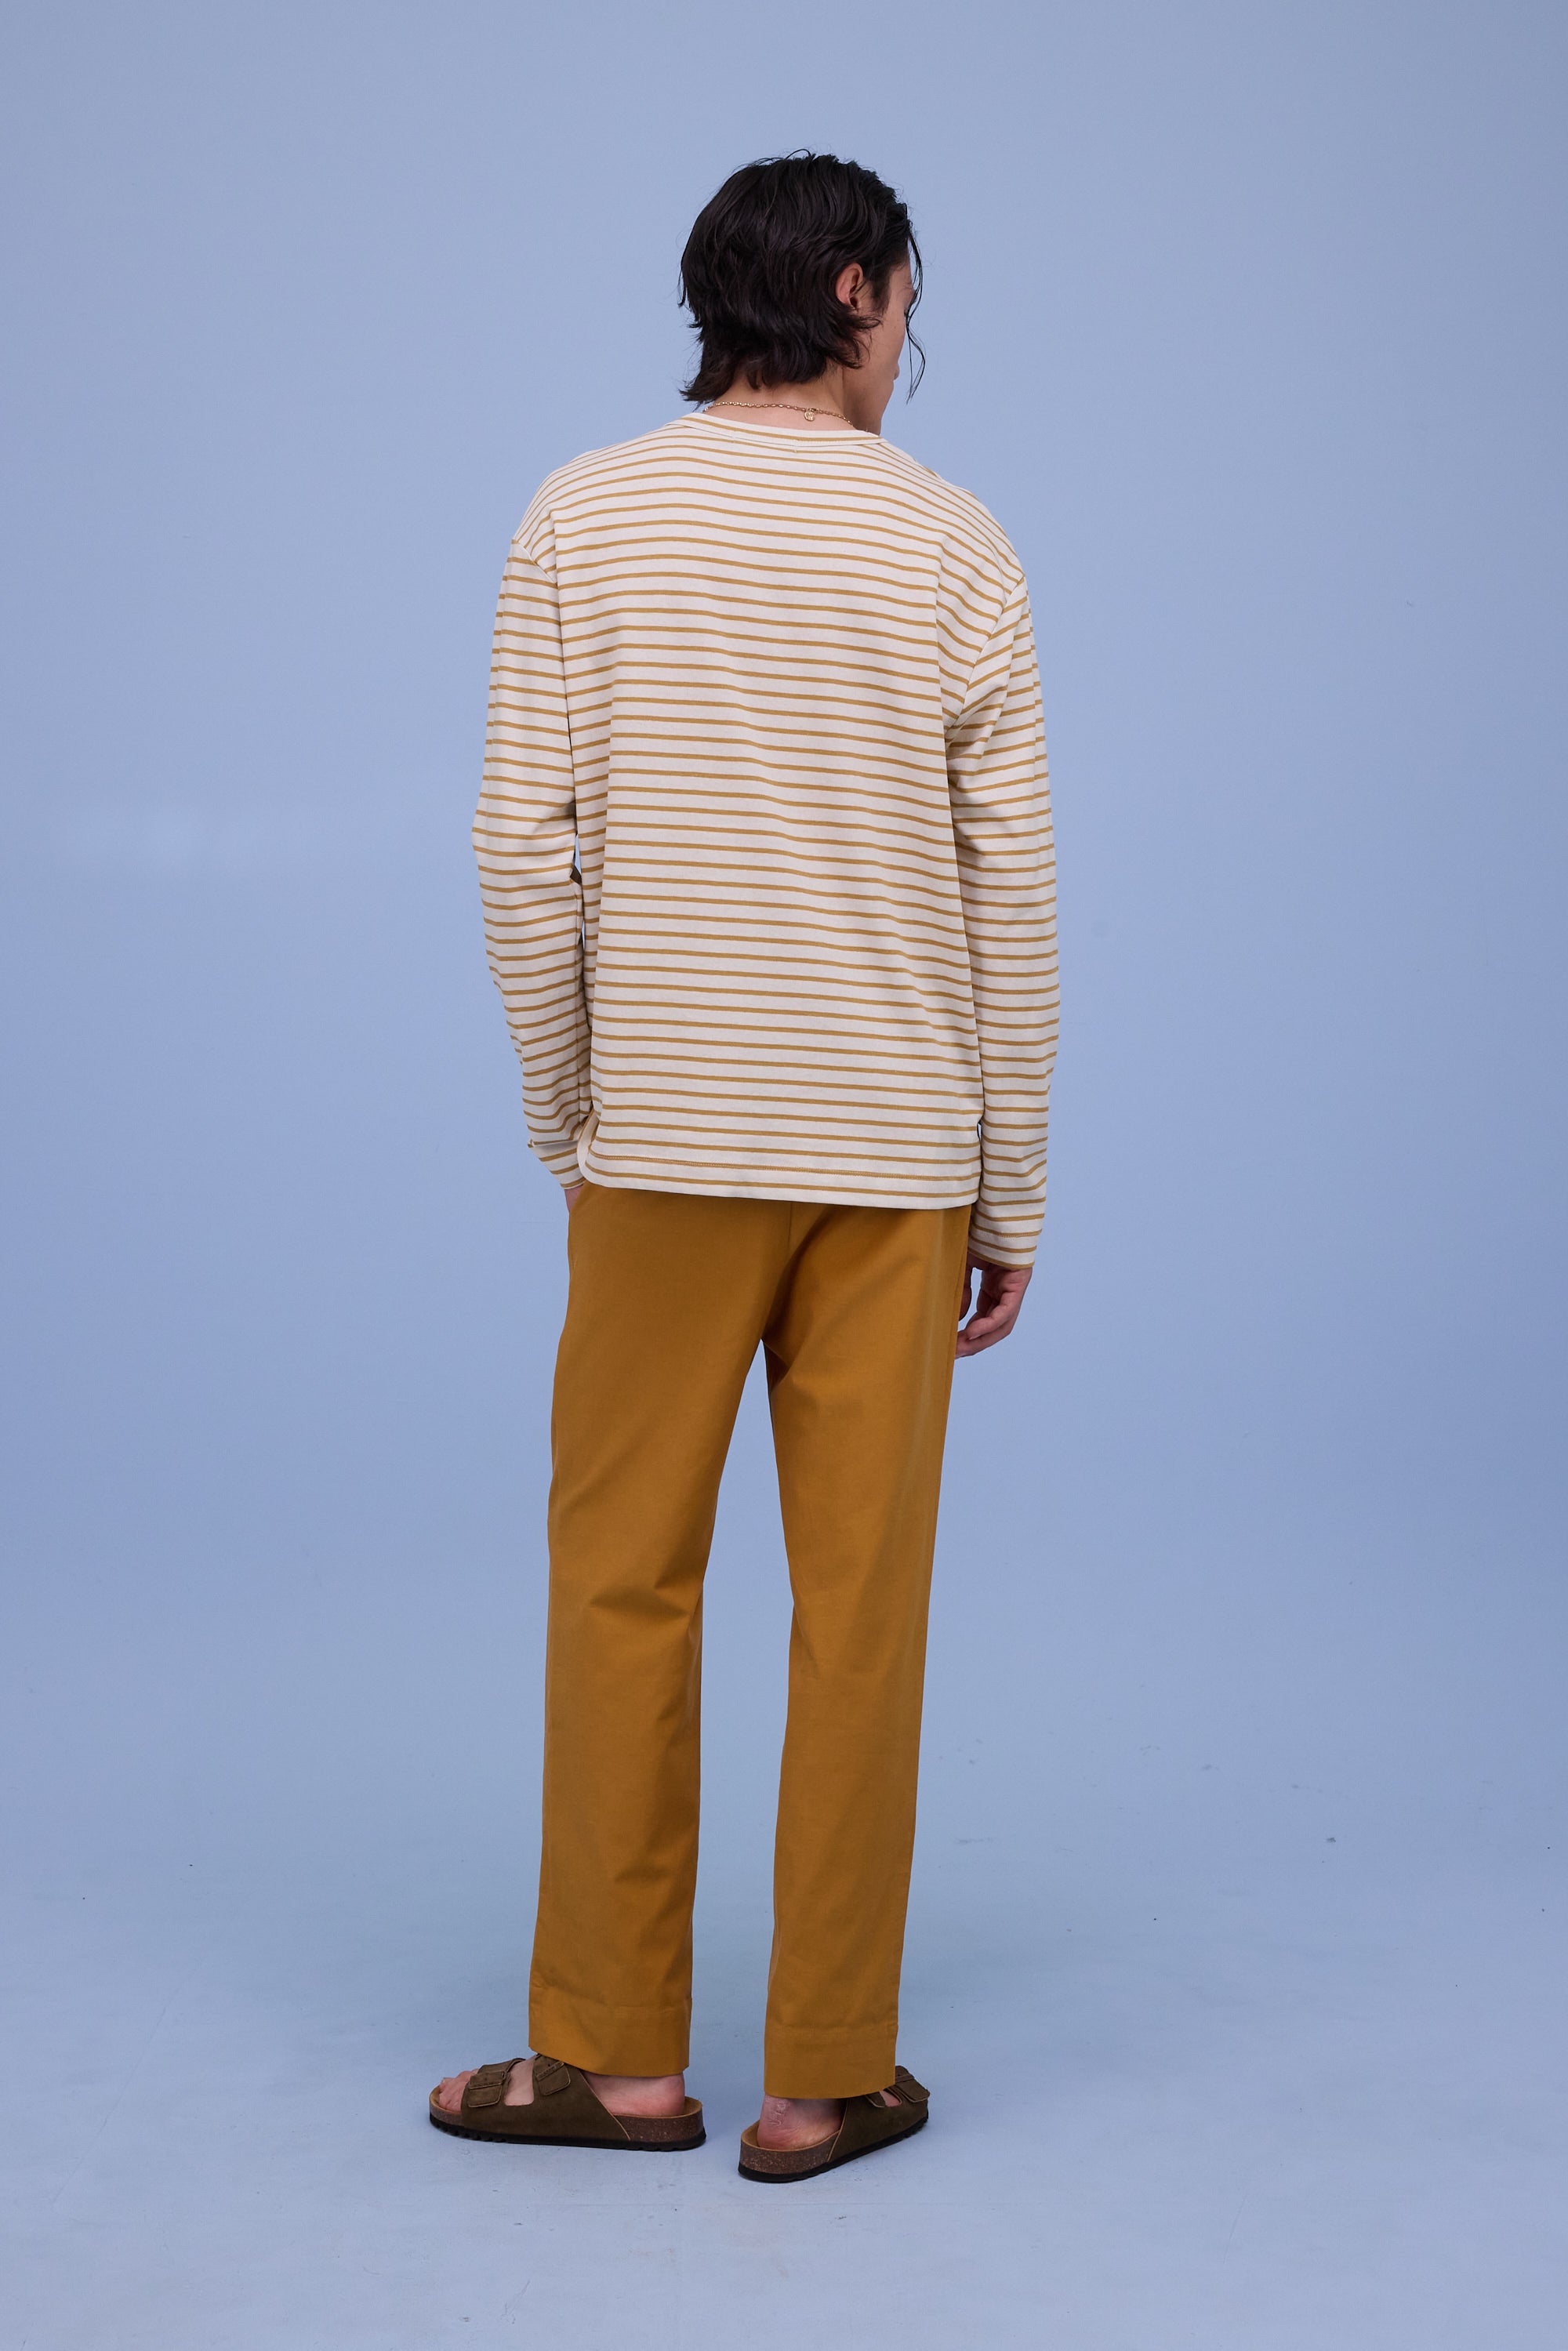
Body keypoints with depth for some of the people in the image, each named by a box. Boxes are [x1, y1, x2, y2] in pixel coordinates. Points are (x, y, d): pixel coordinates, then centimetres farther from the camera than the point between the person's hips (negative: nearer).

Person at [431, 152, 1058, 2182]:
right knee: (860, 1604, 4)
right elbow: (1007, 886, -1)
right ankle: (829, 2073, 12)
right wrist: (1010, 1191, 5)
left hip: (671, 1140, 0)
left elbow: (526, 847, -5)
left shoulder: (583, 521, 0)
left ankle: (613, 2051, 16)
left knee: (623, 1579, 9)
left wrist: (565, 1128, 5)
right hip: (896, 1155, 1)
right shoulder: (950, 544, 0)